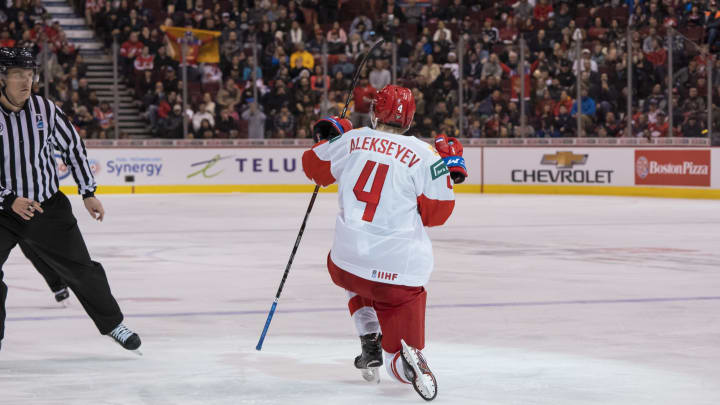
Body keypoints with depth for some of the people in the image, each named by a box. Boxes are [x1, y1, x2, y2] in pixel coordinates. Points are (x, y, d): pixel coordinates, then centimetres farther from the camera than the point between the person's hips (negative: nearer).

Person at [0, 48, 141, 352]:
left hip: (48, 206, 2)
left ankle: (112, 324, 29)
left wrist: (88, 193, 6)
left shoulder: (45, 109, -8)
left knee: (81, 268, 9)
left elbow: (72, 147, 6)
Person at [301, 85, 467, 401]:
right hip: (401, 267, -3)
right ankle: (408, 359, -35)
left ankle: (370, 342, 25)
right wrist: (449, 169, 12)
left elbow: (314, 166, 20)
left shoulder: (351, 141, 3)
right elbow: (436, 213, 0)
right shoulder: (423, 155, -4)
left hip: (349, 258, 3)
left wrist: (332, 135, 38)